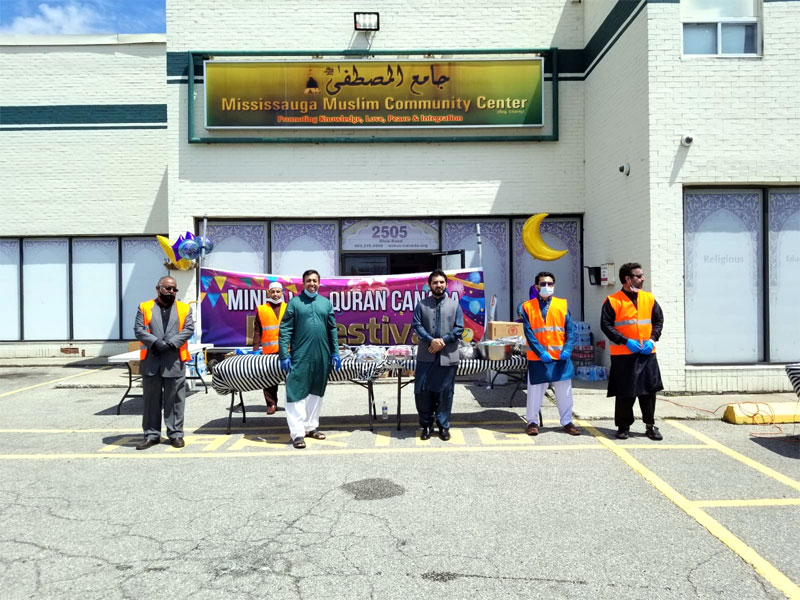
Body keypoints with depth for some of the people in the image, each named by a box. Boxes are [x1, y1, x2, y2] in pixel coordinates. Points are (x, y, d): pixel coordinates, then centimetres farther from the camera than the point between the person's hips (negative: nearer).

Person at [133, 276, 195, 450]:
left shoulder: (184, 309, 9)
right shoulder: (145, 307, 9)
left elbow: (189, 329, -1)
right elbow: (139, 330, 0)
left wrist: (170, 343, -13)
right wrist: (155, 342, -16)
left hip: (175, 362, 0)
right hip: (151, 361, 1)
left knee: (175, 399, 4)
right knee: (151, 399, 7)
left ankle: (176, 434, 12)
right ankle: (152, 435, 17)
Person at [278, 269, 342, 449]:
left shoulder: (326, 303, 10)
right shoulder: (295, 302, 1)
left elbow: (333, 329, 13)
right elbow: (285, 330, -2)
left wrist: (335, 353, 7)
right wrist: (284, 355, -9)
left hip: (322, 356, 4)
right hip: (300, 356, -4)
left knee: (316, 392, 12)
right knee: (297, 392, -5)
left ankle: (311, 426, 25)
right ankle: (297, 433, -1)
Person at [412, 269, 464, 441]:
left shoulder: (455, 305, 7)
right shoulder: (421, 304, 6)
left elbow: (459, 328, 2)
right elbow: (417, 325, -1)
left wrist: (443, 341, -11)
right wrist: (431, 341, -15)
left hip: (448, 356, 0)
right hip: (425, 356, 0)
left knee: (445, 392, 5)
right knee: (422, 391, 2)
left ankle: (443, 426, 19)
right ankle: (426, 425, 17)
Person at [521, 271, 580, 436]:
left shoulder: (562, 305, 5)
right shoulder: (528, 307, -1)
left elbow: (570, 330, 1)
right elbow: (529, 333, -6)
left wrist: (567, 350, -13)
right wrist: (541, 352, -15)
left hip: (560, 357, 2)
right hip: (538, 358, -2)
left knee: (564, 391, 10)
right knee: (535, 391, 5)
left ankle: (567, 422, 23)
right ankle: (532, 422, 19)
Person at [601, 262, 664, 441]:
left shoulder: (649, 298, 9)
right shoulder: (613, 301, -6)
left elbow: (659, 320, 14)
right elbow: (606, 325, -9)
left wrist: (652, 339, -2)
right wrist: (626, 341, -16)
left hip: (647, 353, 4)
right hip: (623, 354, -4)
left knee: (649, 390, 8)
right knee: (625, 393, 3)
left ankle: (650, 425, 21)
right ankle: (623, 426, 16)